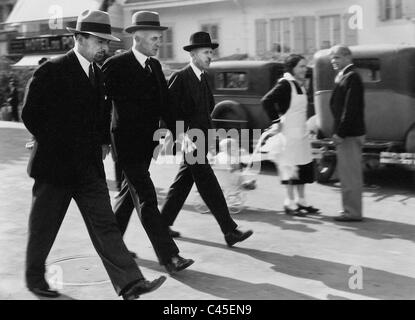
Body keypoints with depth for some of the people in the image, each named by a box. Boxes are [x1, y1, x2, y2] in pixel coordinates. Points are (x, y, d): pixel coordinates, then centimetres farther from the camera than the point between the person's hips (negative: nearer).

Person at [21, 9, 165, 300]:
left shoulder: (99, 74, 11)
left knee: (105, 224, -1)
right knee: (43, 227, 10)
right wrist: (56, 146, -5)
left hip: (89, 166, 5)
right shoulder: (51, 71, -10)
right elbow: (30, 114, -9)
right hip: (55, 166, -5)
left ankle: (129, 283, -5)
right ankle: (35, 278, 30)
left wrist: (103, 143, 9)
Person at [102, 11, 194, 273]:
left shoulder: (155, 66, 11)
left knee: (131, 193, 17)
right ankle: (168, 256, -10)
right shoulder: (116, 65, -11)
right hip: (127, 141, -8)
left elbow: (165, 103, 11)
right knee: (146, 197, -9)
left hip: (148, 142, 8)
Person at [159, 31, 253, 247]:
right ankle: (230, 231, -7)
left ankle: (164, 223, 28)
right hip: (190, 140, -9)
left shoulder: (203, 78, 14)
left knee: (183, 184, 15)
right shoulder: (180, 77, -12)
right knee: (209, 185, -8)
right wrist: (182, 135, -22)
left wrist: (206, 129, 12)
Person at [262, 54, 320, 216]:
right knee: (291, 167, -3)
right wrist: (276, 120, -18)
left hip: (301, 133, 9)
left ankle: (301, 201, 23)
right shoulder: (285, 84, -13)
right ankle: (290, 203, 5)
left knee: (304, 167, 12)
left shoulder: (300, 85, 13)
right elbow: (266, 101, -22)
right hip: (289, 132, -9)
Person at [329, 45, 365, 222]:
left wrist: (340, 133, -21)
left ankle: (353, 212, 1)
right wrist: (338, 132, 14)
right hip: (346, 134, 10)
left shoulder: (351, 77, -14)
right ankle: (351, 209, 25)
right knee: (347, 173, 16)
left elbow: (351, 108, -21)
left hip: (349, 134, -10)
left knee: (350, 174, -5)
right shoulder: (344, 77, 16)